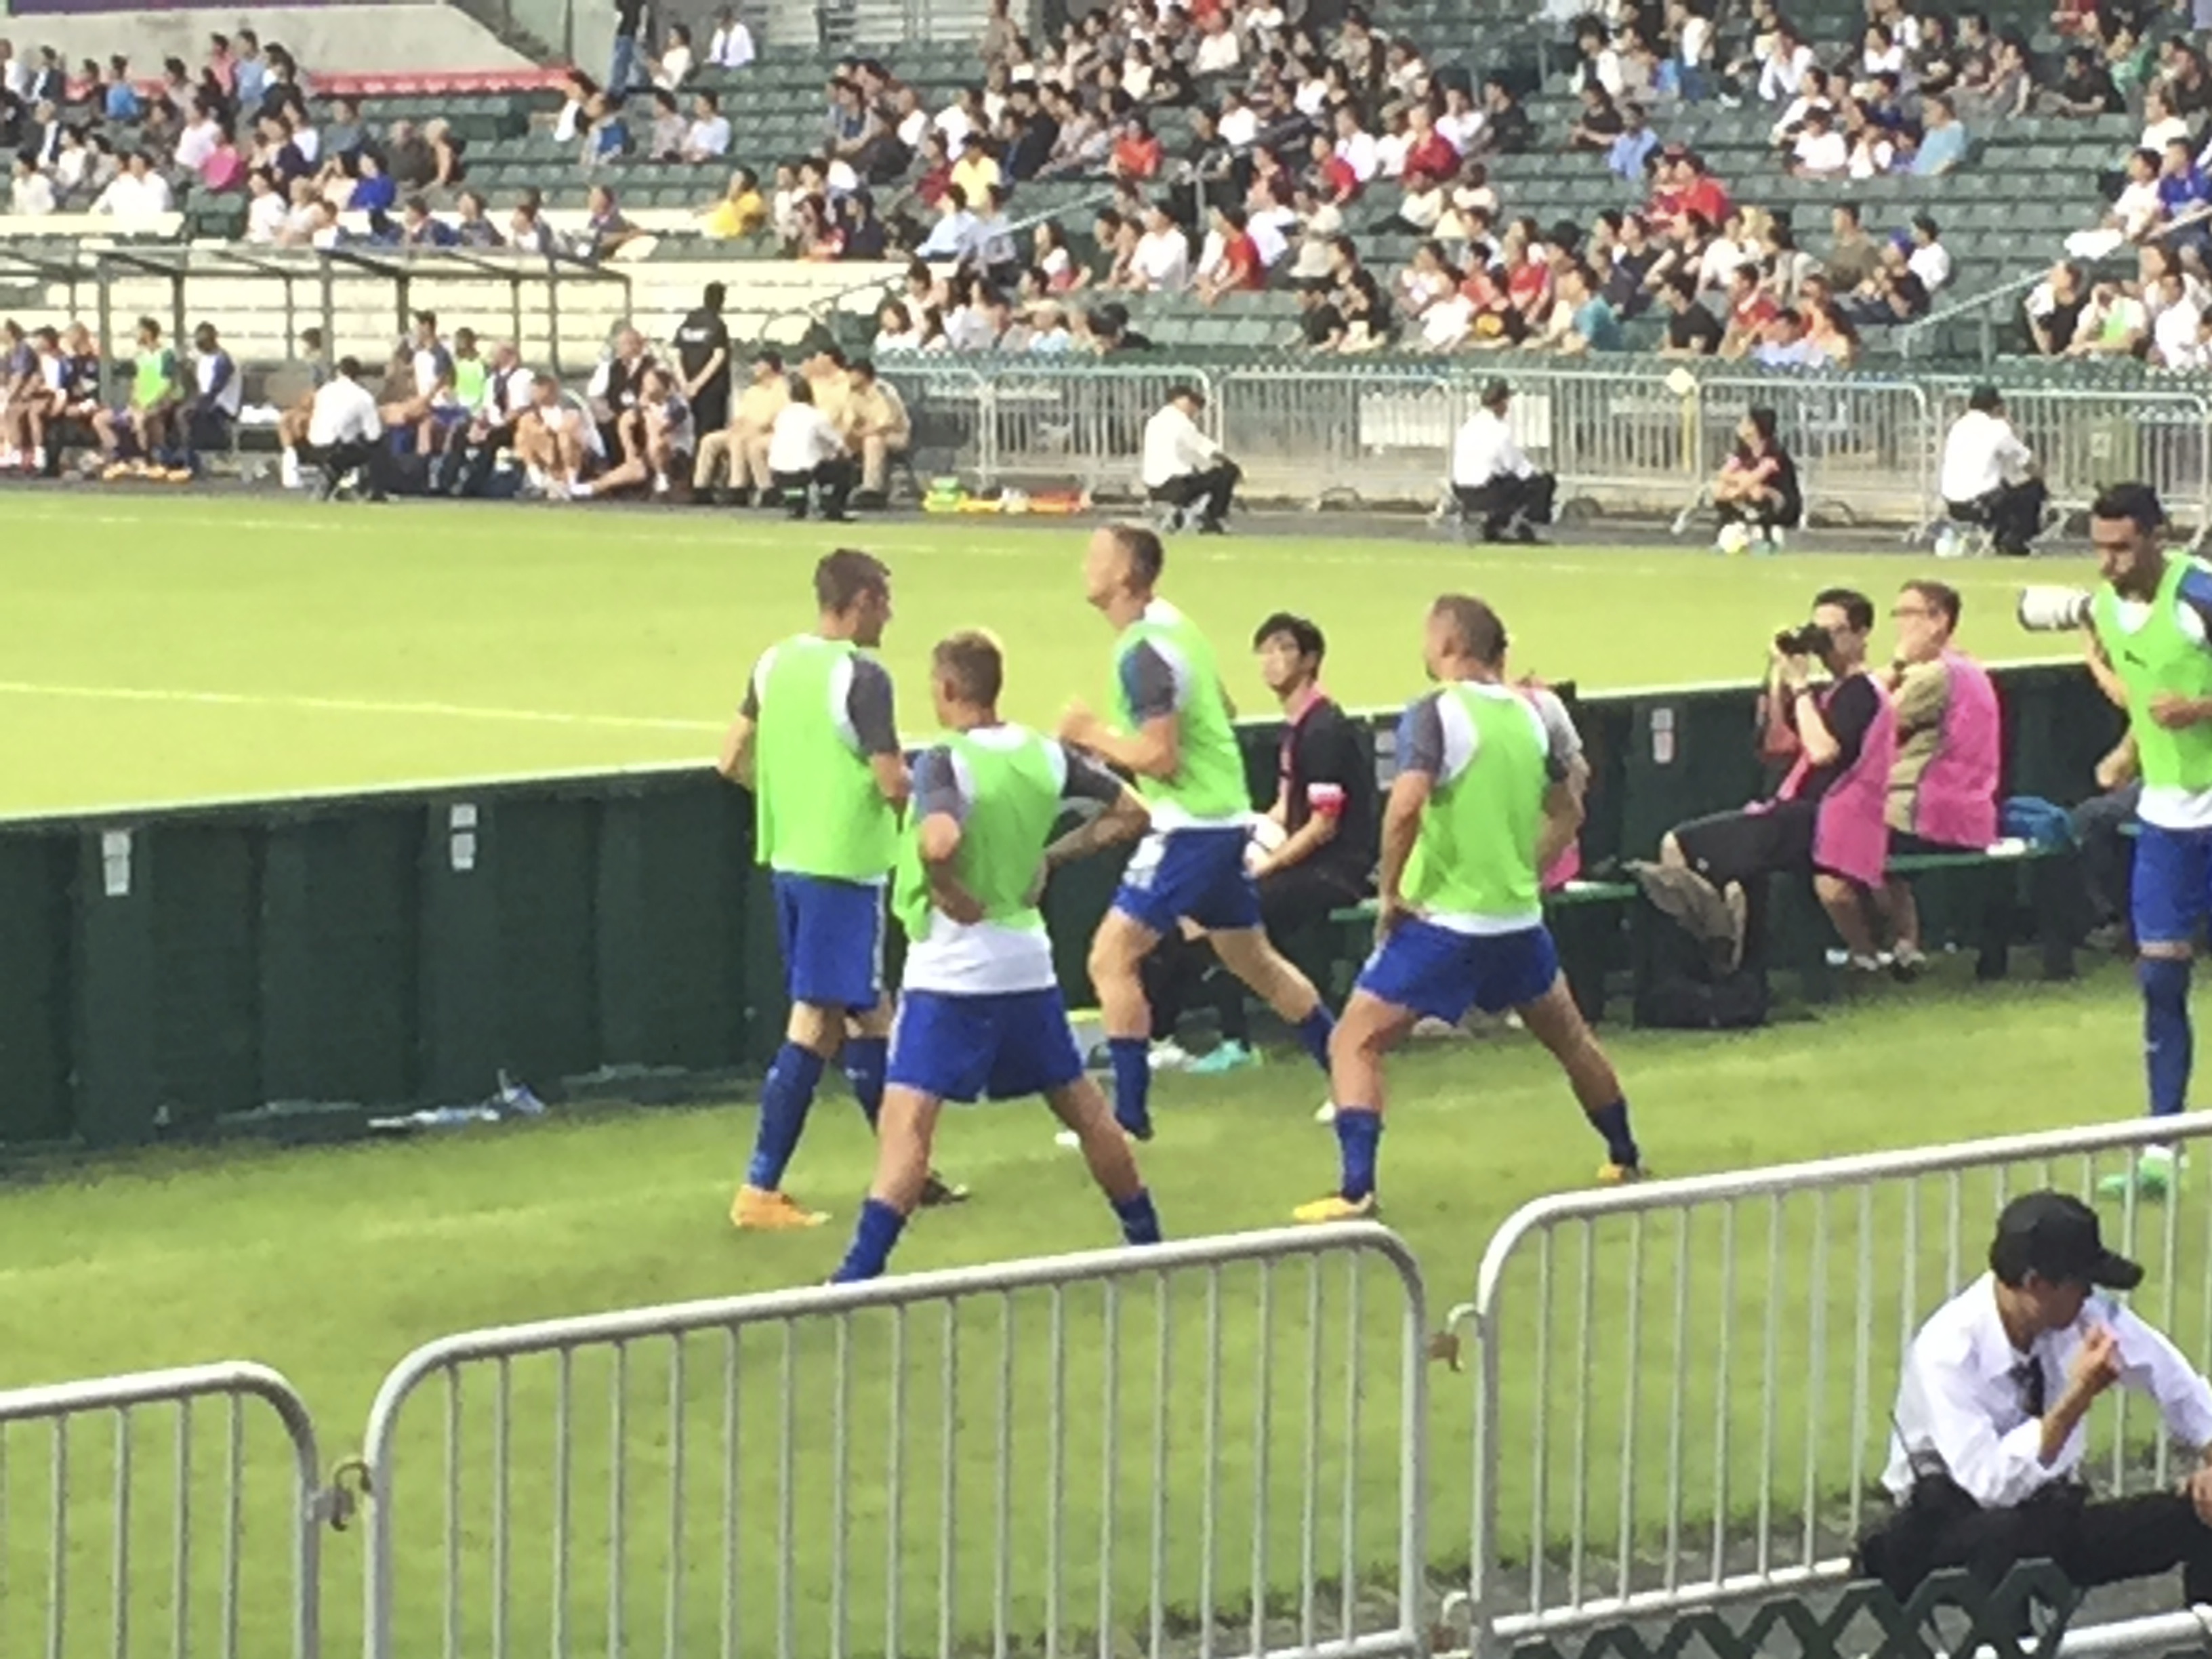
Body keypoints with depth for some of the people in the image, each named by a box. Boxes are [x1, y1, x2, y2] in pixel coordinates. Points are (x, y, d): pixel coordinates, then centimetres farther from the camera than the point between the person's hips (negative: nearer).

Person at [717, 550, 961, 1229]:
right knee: (814, 1024, -4)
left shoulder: (776, 663, 7)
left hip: (789, 859, 8)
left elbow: (734, 761, 12)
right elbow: (894, 784, -18)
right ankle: (760, 1191, -5)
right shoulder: (862, 677, -16)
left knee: (867, 1013, 17)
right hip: (843, 867, -8)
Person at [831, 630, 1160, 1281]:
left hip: (952, 968, -6)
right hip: (1028, 964, 6)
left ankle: (861, 1272, -21)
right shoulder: (1045, 756, 4)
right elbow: (1131, 813, 13)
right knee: (1083, 1106, 20)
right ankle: (1147, 1240, 31)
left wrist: (949, 894, -17)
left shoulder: (944, 762, -16)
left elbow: (939, 842, -36)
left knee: (906, 1122, -11)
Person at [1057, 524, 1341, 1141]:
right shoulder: (1170, 622, 9)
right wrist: (1117, 742, 19)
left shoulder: (1143, 653, -20)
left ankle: (1128, 1112, -8)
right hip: (1224, 812, 10)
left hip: (1189, 824, -10)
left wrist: (1093, 734, -11)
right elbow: (1220, 710, 22)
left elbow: (1159, 758, -24)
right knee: (1254, 958, 21)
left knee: (1111, 958, -8)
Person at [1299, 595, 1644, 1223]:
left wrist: (1388, 891, -16)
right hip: (1519, 919, 6)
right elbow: (1568, 811, 17)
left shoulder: (1435, 712, -13)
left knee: (1354, 1046, 0)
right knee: (1569, 1037, 27)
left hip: (1442, 919, -6)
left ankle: (1356, 1192, -13)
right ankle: (1626, 1159, 40)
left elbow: (1406, 804, -27)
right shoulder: (1527, 714, 6)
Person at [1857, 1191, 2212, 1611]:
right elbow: (1992, 1484, -33)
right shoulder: (1946, 1352, -25)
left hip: (2049, 1519, 6)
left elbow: (2172, 1378, 9)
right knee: (2005, 1532, -40)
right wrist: (2078, 1396, -36)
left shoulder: (2087, 1316, -8)